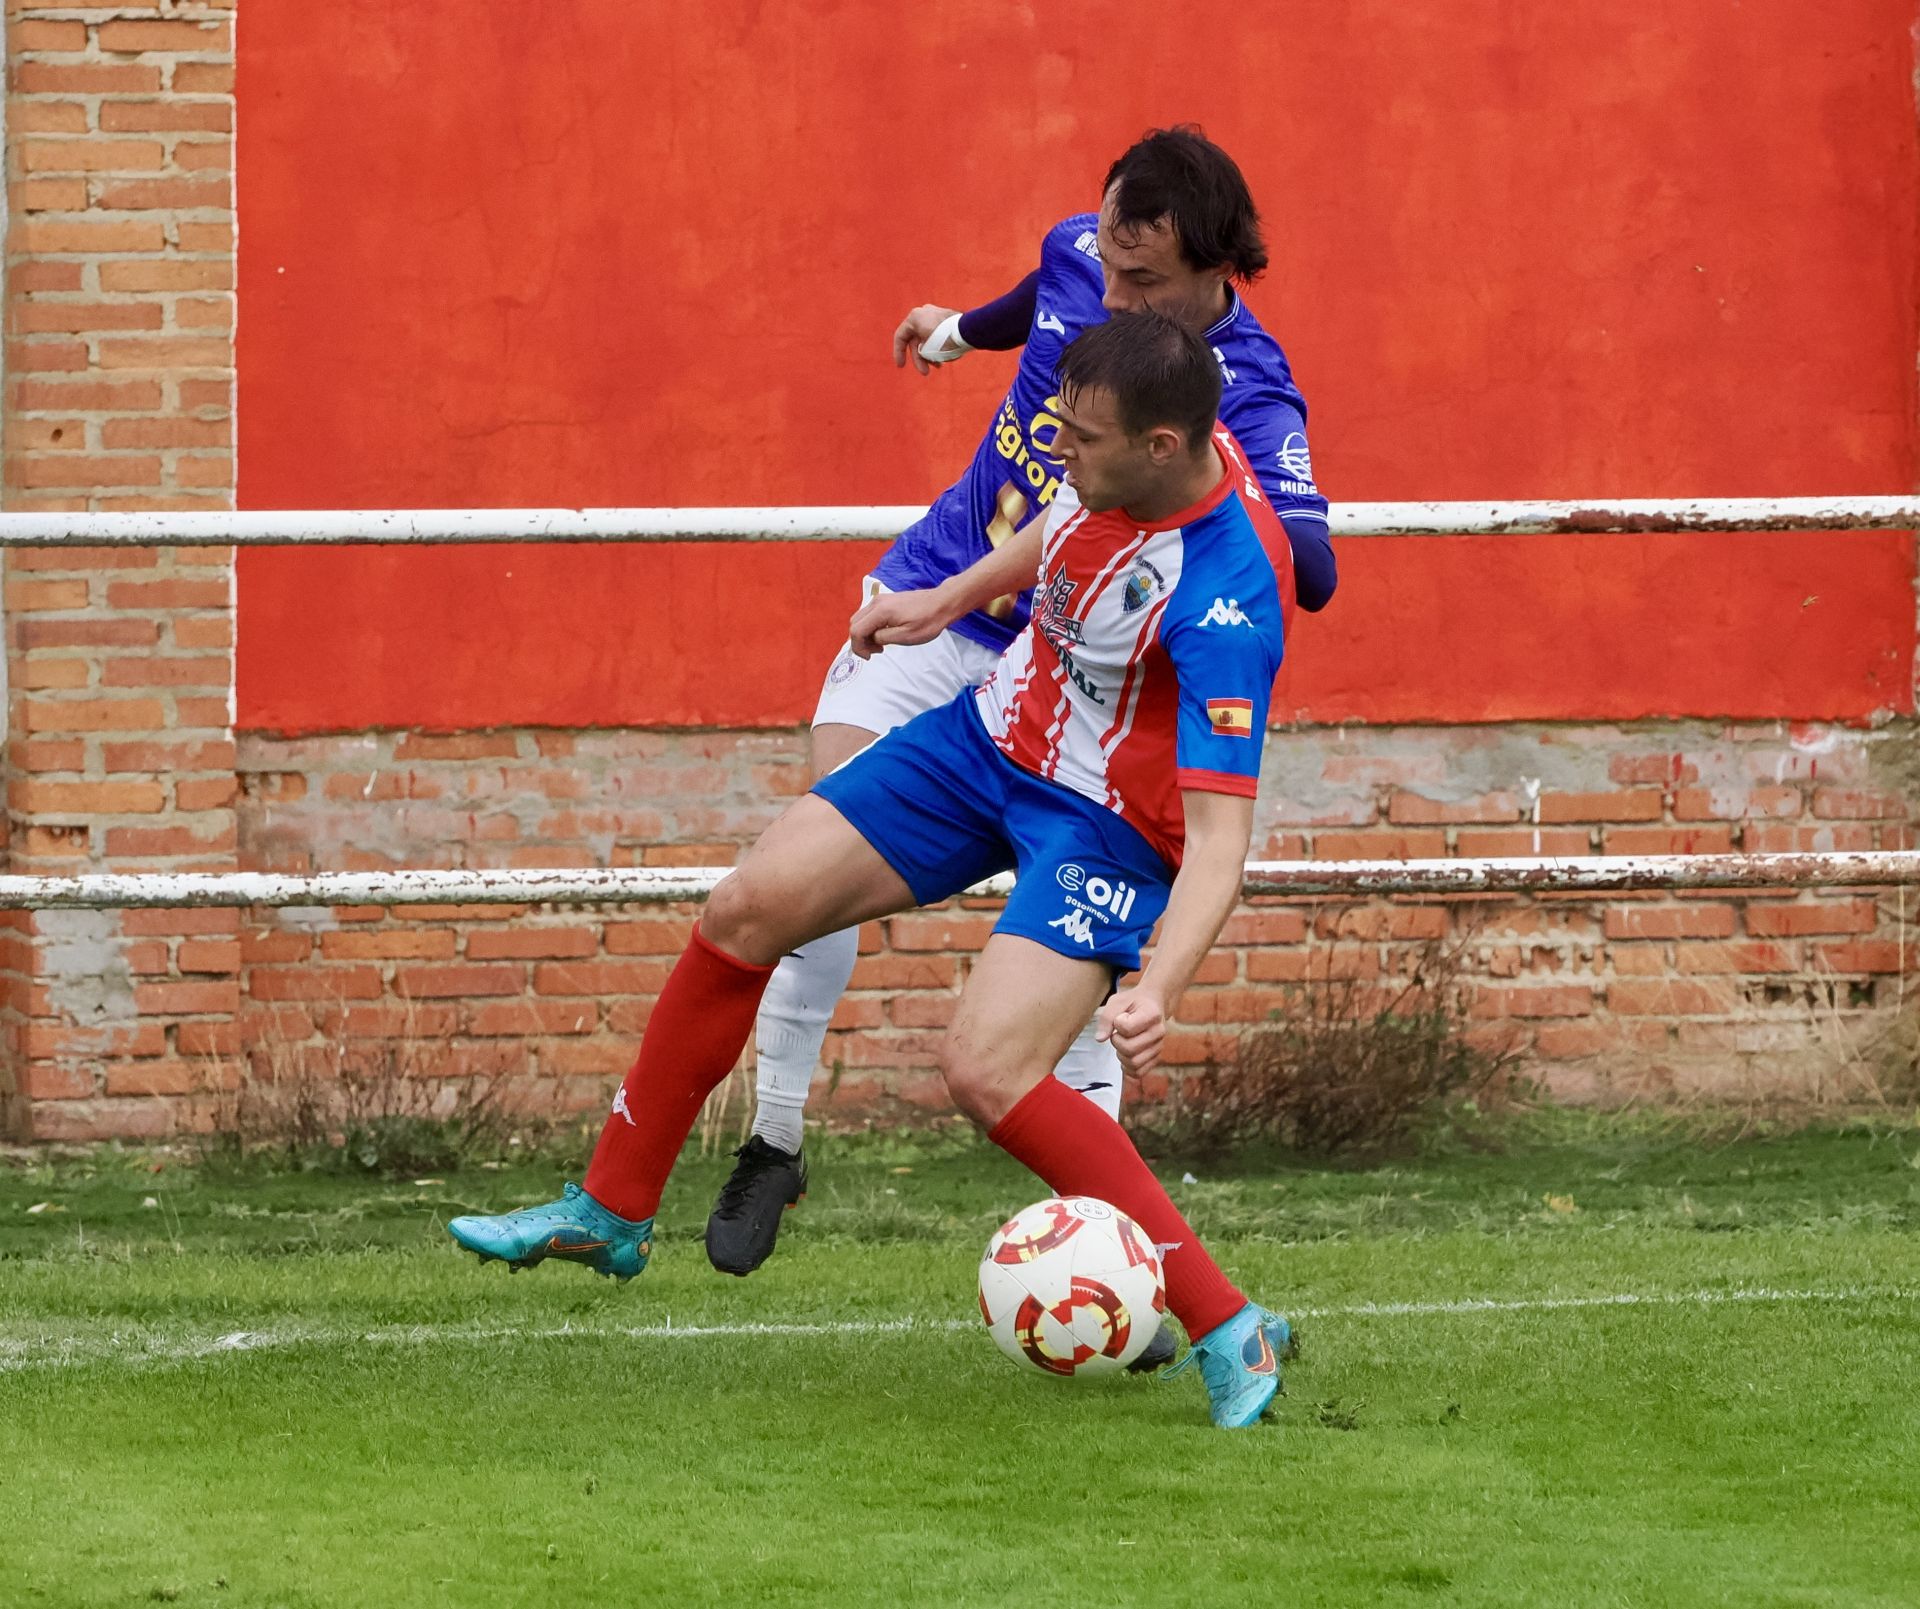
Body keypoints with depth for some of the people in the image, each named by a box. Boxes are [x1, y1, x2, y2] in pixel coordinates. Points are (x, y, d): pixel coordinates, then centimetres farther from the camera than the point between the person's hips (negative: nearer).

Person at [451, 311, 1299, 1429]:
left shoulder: (1228, 594, -35)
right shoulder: (1120, 461, -13)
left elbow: (1222, 833, -37)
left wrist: (1161, 987, -51)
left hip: (1110, 825, -8)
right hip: (994, 736, 8)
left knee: (987, 1071, -26)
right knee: (747, 911, 1)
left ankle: (1233, 1334, -18)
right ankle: (612, 1212, 18)